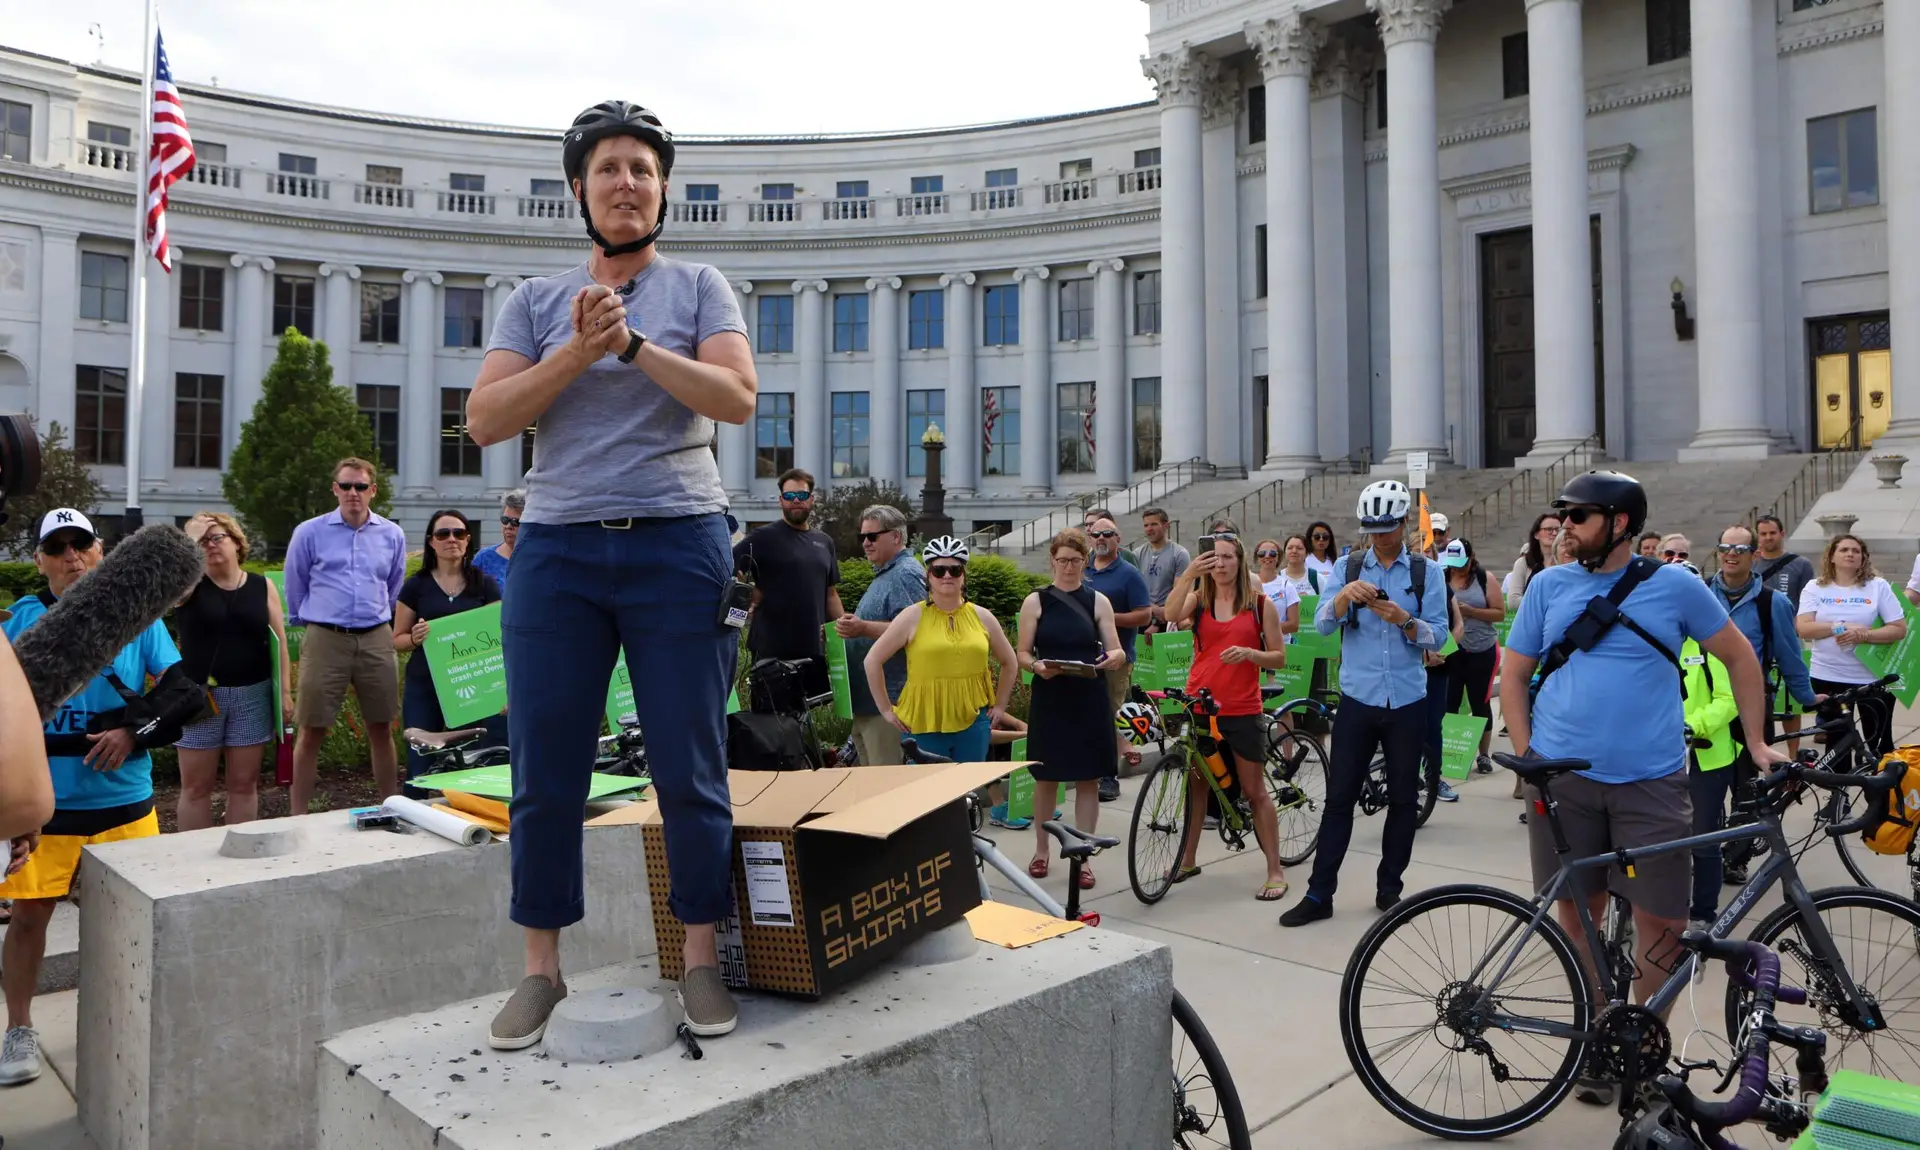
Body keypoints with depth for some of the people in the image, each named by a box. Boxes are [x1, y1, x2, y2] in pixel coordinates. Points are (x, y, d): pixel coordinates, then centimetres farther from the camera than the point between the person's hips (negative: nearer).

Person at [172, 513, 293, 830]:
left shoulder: (263, 586, 5)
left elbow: (279, 642, 5)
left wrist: (285, 691, 0)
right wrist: (190, 539, -14)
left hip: (252, 695, 1)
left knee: (244, 783, 7)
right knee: (196, 786, 5)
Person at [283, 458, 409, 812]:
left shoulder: (393, 535, 8)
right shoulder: (309, 533, 1)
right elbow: (296, 588, 12)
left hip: (376, 639, 2)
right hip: (325, 638, -2)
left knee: (381, 729, 8)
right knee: (312, 731, 2)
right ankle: (298, 817, 11)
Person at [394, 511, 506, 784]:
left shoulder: (485, 584, 6)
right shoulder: (416, 585, 6)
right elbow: (397, 640, 9)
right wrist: (415, 638, -13)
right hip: (425, 688, 0)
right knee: (420, 769, -1)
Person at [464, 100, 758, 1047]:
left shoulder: (699, 288, 10)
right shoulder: (535, 301, 13)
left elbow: (737, 398, -6)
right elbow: (485, 421, 2)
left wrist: (633, 342, -13)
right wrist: (580, 350, -8)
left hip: (678, 544, -1)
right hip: (558, 546, 2)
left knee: (690, 771, 2)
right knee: (545, 775, 4)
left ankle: (701, 958, 16)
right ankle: (541, 971, 19)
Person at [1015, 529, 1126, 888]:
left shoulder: (1098, 601, 4)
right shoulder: (1035, 601, 1)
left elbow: (1117, 652, 0)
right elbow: (1021, 654, 0)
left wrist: (1113, 657, -23)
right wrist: (1037, 666, -21)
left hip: (1089, 700, 1)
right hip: (1048, 699, 0)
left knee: (1088, 779, 4)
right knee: (1045, 777, 9)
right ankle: (1041, 850, 27)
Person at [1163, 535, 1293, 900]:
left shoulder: (1260, 604, 1)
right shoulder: (1199, 599, 4)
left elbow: (1279, 658, 1)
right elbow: (1171, 614, -18)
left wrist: (1249, 653, -17)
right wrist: (1189, 573, -27)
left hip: (1241, 710, -2)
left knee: (1255, 791, 2)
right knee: (1196, 785, 13)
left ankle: (1276, 870, 10)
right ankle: (1187, 860, 26)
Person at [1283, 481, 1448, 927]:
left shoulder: (1427, 571, 1)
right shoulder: (1348, 567, 3)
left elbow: (1438, 636, -4)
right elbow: (1322, 624, -7)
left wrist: (1403, 620, -23)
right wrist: (1345, 595, -26)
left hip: (1407, 702, 0)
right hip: (1357, 698, 0)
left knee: (1403, 798, 9)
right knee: (1339, 797, 1)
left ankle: (1389, 887, 24)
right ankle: (1319, 894, 6)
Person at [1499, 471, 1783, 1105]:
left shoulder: (1674, 585, 0)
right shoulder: (1548, 585, 4)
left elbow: (1740, 656, 10)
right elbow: (1514, 674, 8)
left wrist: (1756, 743, 7)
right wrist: (1526, 755, -1)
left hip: (1650, 780, -1)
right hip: (1563, 777, 1)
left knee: (1662, 920, 0)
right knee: (1578, 913, 9)